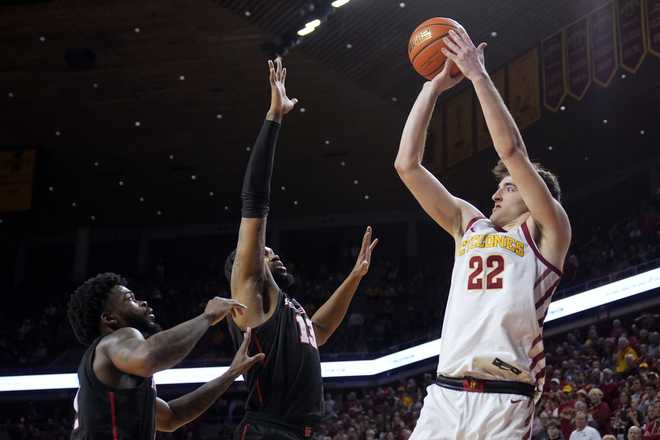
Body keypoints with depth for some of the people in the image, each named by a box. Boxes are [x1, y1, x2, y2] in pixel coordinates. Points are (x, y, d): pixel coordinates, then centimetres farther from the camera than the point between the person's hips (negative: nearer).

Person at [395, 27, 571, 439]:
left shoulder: (547, 231, 7)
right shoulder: (469, 224, 22)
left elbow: (510, 149, -5)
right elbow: (407, 164, 17)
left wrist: (478, 75, 1)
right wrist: (434, 86, 15)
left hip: (503, 400, -5)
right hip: (444, 394, 5)